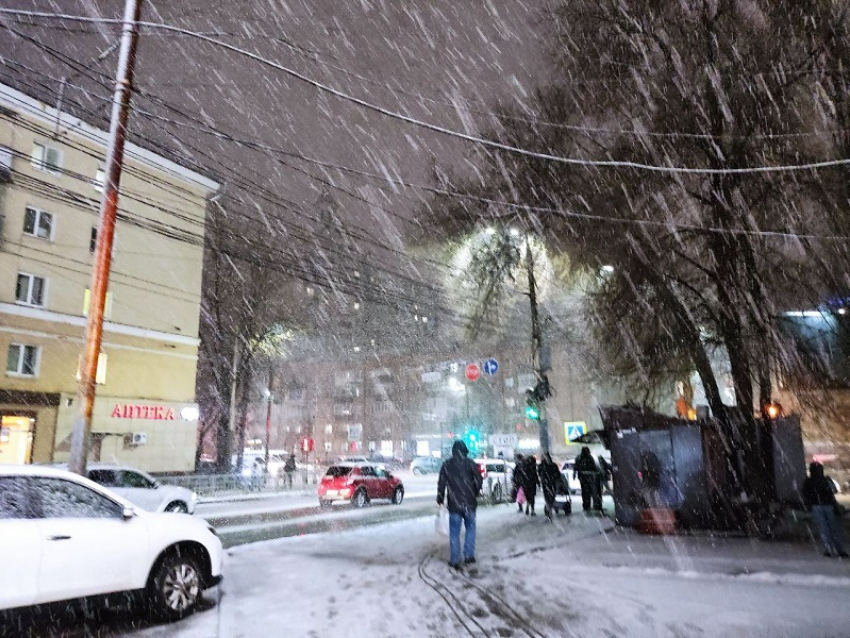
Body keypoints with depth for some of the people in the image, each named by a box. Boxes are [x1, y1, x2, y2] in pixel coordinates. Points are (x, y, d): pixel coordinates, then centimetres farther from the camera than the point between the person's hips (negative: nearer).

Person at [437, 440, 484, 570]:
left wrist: (440, 500, 9)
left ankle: (454, 561, 7)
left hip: (454, 504, 0)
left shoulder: (446, 465, 0)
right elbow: (479, 480, -5)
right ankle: (468, 556, 14)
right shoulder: (470, 463, -3)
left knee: (454, 532, 6)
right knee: (470, 528, 16)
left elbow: (441, 484, -1)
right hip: (469, 503, 0)